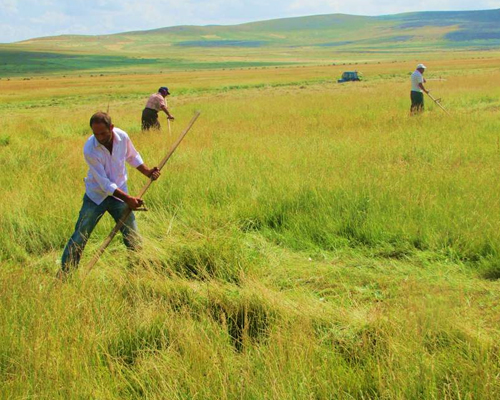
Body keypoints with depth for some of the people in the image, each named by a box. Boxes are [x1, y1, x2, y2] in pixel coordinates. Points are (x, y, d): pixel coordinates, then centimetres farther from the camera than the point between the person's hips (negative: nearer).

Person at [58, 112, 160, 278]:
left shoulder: (122, 136, -12)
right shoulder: (90, 149, -25)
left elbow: (133, 157, 11)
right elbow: (104, 183, -25)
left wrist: (147, 172, -3)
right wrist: (128, 199, -29)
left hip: (119, 193, 3)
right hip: (96, 195, -3)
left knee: (132, 237, 5)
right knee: (79, 237, -2)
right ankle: (63, 273, 9)